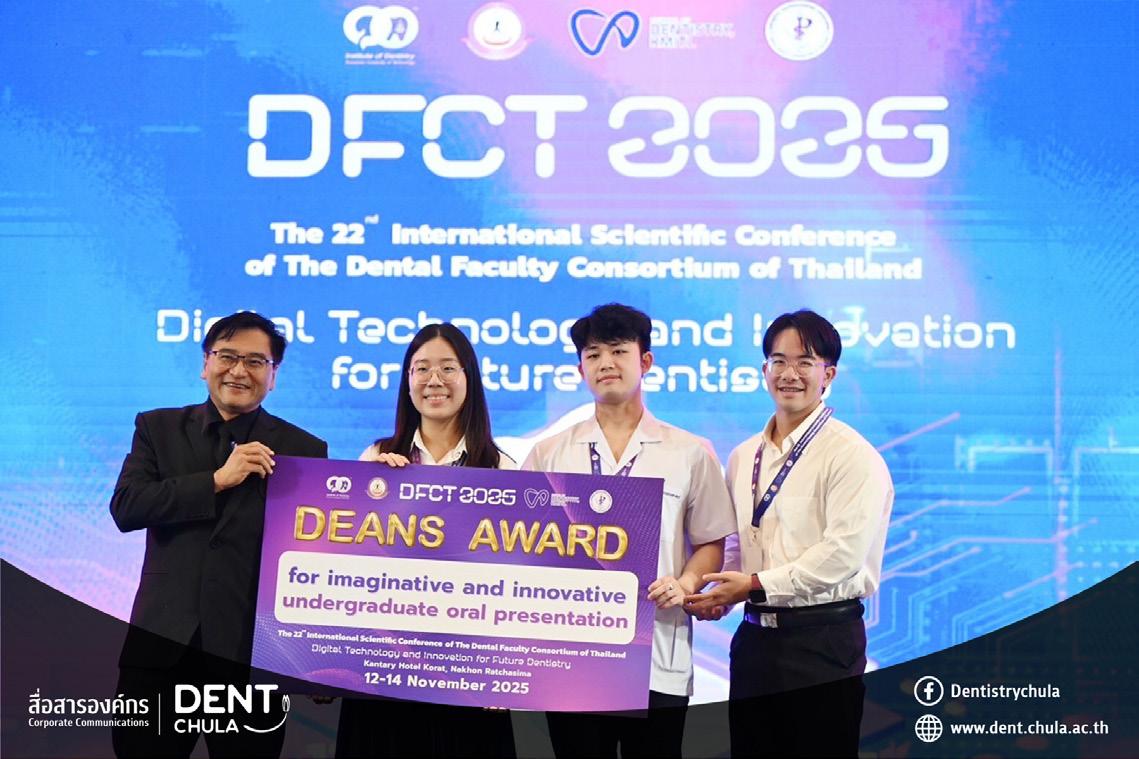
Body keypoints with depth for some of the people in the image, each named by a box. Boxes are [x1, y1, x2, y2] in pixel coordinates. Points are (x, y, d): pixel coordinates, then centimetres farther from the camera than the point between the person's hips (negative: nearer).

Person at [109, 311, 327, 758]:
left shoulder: (305, 450, 4)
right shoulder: (158, 428, 9)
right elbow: (125, 508, -5)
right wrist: (217, 480, -12)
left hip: (253, 653, -1)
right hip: (162, 642, 2)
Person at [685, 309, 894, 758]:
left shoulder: (851, 454, -10)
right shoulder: (743, 457, 12)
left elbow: (843, 552, -18)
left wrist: (756, 584, -17)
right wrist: (722, 594, -3)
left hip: (822, 640, -6)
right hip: (754, 635, 6)